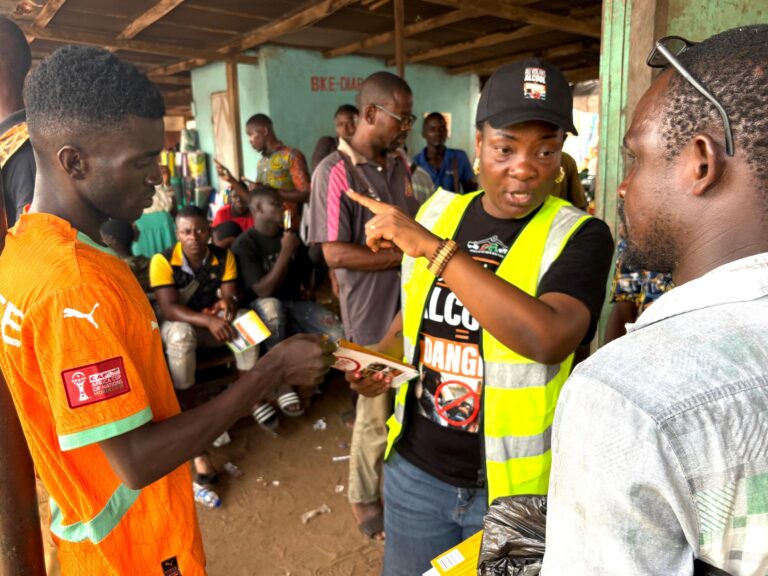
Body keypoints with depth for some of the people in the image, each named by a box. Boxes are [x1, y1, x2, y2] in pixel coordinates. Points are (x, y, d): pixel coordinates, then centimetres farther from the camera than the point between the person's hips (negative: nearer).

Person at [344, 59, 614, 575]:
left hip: (515, 484, -3)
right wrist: (380, 357, -7)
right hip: (415, 467, 4)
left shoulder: (580, 236, -14)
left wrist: (432, 247, -30)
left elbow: (549, 338, -32)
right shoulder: (436, 212, -1)